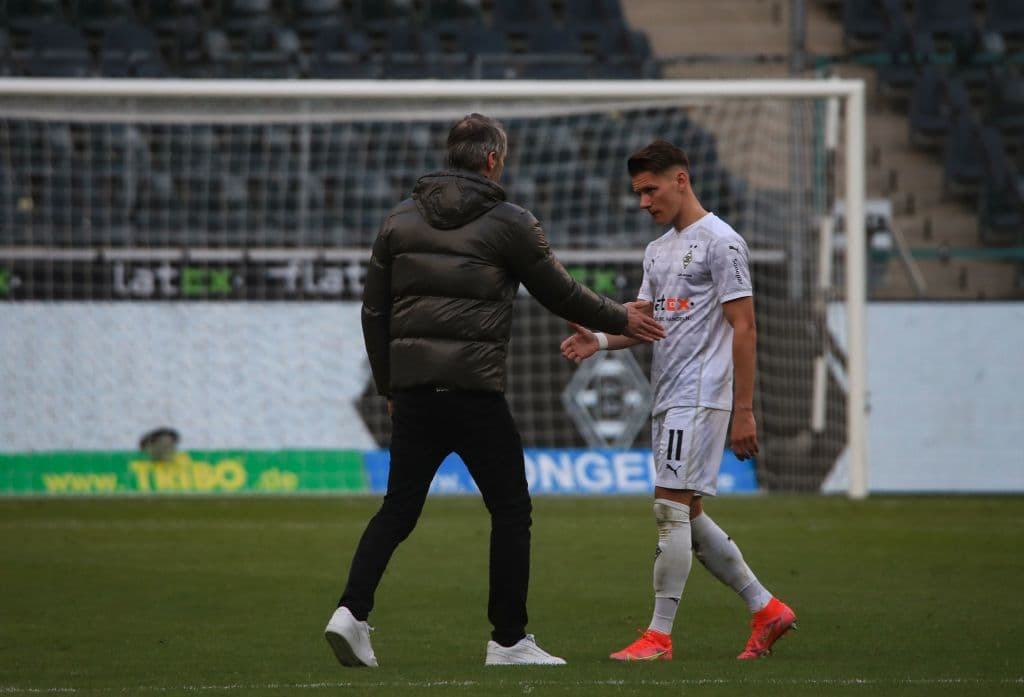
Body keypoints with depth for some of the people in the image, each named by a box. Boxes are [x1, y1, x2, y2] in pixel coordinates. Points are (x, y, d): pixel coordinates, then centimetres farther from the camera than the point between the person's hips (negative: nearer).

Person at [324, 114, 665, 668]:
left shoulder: (400, 220, 10)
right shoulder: (509, 223, -3)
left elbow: (374, 310, 12)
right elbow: (560, 294, 5)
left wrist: (389, 387, 20)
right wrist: (620, 321, 21)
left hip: (412, 391, 5)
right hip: (475, 390, -4)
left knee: (399, 508, 10)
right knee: (510, 509, 6)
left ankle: (352, 611, -8)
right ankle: (508, 639, 6)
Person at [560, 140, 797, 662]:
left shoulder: (720, 242, -8)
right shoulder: (658, 250, 19)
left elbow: (743, 329, -11)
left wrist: (744, 412, -15)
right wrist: (599, 340, -5)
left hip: (700, 397, -9)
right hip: (667, 399, 9)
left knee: (671, 507, -12)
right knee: (688, 518, 10)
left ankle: (659, 636, -10)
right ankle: (766, 610, 18)